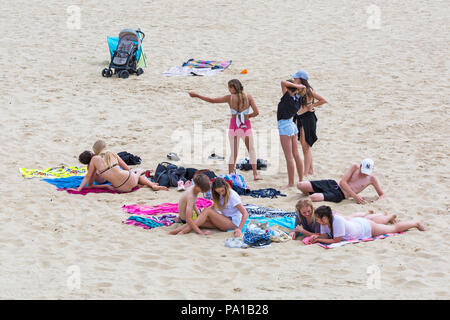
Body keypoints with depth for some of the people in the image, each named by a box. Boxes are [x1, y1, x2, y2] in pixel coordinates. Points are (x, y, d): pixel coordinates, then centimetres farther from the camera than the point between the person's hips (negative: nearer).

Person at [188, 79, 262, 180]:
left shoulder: (229, 98, -5)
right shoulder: (248, 97, -4)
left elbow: (212, 100, 1)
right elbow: (256, 112, -8)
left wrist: (197, 95, 11)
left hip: (234, 126, 0)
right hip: (246, 126, 0)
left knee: (233, 153, 7)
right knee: (252, 151, 12)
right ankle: (255, 175, 5)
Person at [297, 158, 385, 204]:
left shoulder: (372, 179, -1)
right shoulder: (355, 167, -1)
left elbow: (382, 194, 10)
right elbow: (343, 182, -7)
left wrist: (378, 200, -16)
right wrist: (355, 196, -17)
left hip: (340, 195, -3)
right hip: (333, 185, 3)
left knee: (313, 198, -32)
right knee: (300, 185, -8)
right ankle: (308, 194, 25)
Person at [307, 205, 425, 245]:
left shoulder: (337, 221, -42)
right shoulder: (325, 221, -20)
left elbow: (336, 240, -37)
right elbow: (325, 235, -9)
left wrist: (319, 240, -37)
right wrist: (316, 236, -30)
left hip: (366, 227, -7)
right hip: (356, 222, 7)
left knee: (394, 228, 13)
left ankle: (416, 223, 34)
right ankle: (391, 216, 70)